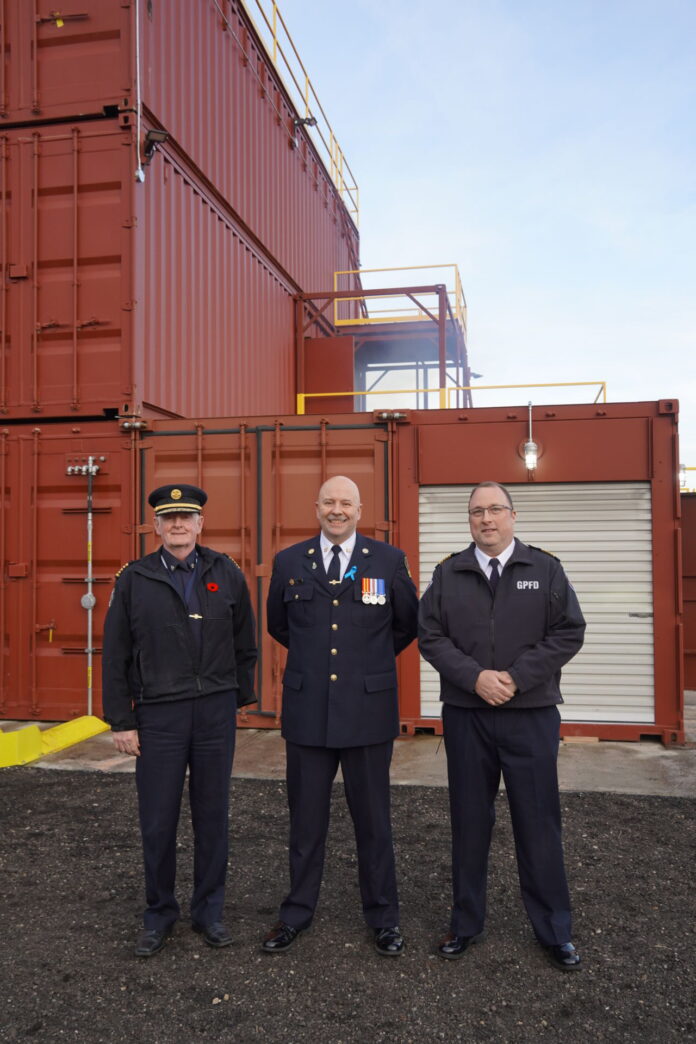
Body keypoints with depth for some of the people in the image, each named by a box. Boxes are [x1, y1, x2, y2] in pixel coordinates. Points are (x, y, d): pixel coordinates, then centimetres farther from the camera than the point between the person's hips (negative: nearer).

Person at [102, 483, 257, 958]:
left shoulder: (227, 574, 2)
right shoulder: (134, 579, 0)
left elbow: (245, 643, 8)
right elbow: (116, 655, 1)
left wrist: (242, 696, 6)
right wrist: (121, 721, -1)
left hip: (216, 712, 1)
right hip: (159, 714, 0)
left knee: (212, 816, 11)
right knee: (158, 822, 7)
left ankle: (209, 911, 29)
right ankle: (159, 915, 27)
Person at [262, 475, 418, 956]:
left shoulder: (389, 560, -2)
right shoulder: (289, 562, 2)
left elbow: (408, 624, 11)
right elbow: (278, 625, 17)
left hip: (368, 710, -1)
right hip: (307, 711, 1)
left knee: (373, 819, 11)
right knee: (306, 820, 14)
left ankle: (383, 917, 29)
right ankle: (297, 914, 32)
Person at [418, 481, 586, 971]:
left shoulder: (546, 569, 1)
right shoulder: (448, 573, 4)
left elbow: (569, 633, -4)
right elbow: (431, 637, 0)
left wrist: (516, 678, -13)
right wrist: (475, 677, -14)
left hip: (531, 714, -1)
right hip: (465, 715, 1)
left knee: (538, 821, 7)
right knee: (469, 821, 11)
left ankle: (555, 930, 23)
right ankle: (466, 923, 27)